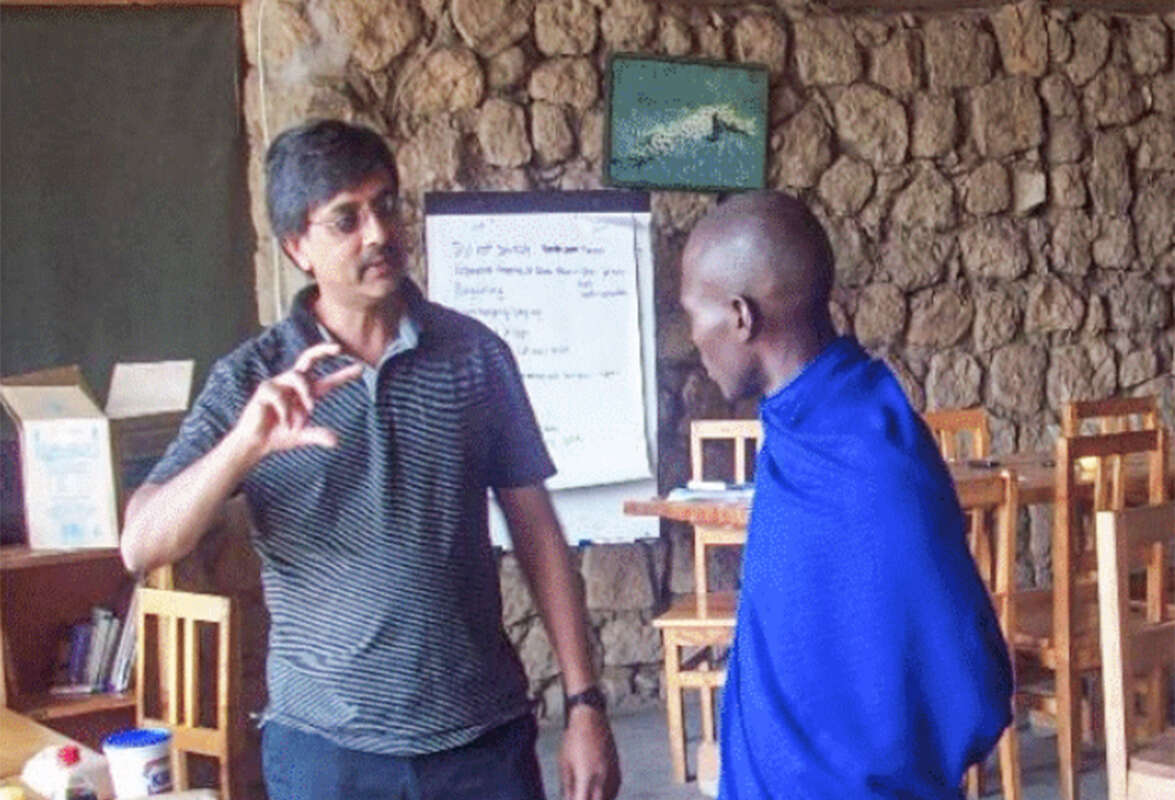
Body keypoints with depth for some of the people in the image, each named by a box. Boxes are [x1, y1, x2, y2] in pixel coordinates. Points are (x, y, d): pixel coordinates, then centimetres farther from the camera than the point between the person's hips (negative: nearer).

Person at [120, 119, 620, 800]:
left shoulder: (474, 354, -1)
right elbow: (141, 548, -10)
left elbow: (536, 530, 3)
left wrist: (585, 703, -2)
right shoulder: (254, 379, -4)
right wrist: (243, 445, -27)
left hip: (484, 739, 1)